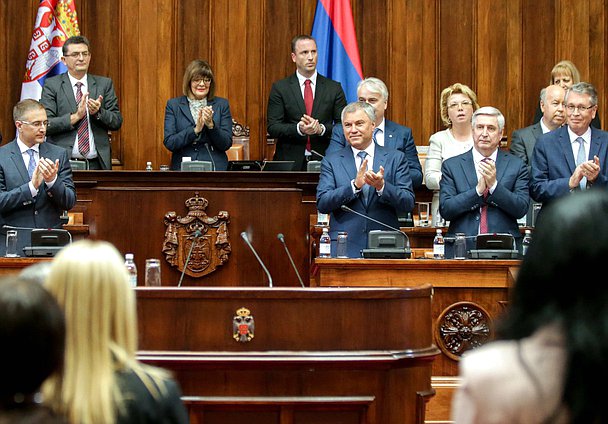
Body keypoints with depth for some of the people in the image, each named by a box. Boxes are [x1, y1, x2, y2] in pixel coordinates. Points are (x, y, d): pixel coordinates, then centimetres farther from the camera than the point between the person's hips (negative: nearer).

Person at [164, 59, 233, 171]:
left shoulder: (222, 105, 7)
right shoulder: (173, 105, 6)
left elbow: (226, 144, 2)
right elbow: (169, 143, -3)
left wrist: (211, 125, -13)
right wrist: (195, 129, -14)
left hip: (215, 167, 0)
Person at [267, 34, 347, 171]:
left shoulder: (334, 88, 7)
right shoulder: (280, 88, 4)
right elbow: (272, 128, -1)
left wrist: (321, 129, -14)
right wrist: (299, 129, -18)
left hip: (323, 162, 1)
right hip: (290, 163, -1)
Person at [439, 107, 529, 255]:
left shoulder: (516, 165, 10)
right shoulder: (451, 165, 10)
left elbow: (521, 209, 1)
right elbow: (445, 210, 0)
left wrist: (494, 185, -10)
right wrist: (478, 190, -9)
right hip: (462, 248, 0)